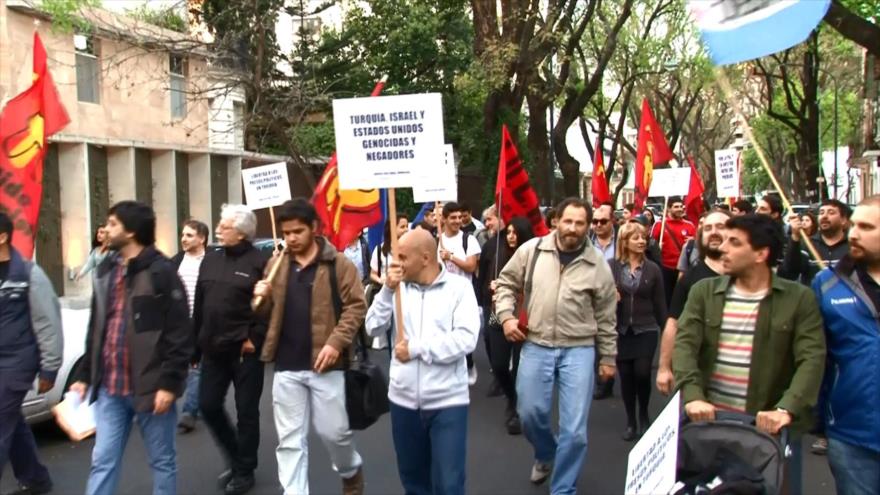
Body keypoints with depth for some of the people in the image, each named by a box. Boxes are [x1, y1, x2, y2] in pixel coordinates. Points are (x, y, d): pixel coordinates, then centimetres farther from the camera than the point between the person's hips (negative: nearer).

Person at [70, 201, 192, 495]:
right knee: (103, 461, 10)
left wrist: (169, 383, -16)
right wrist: (84, 376, 14)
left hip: (150, 387, -6)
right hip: (109, 387, 6)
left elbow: (180, 333, -13)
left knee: (162, 460, 10)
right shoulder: (105, 270, 12)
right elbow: (96, 328, 17)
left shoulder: (161, 272, -10)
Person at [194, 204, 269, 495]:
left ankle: (245, 471, 22)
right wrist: (195, 344, 10)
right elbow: (199, 304, 12)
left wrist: (254, 339, -14)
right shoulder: (210, 259, 9)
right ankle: (235, 459, 31)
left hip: (244, 350, -6)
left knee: (246, 411, 5)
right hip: (214, 349, 6)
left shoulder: (259, 261, -10)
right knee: (208, 406, 9)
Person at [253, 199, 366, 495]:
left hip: (324, 364, -3)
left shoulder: (338, 264, -5)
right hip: (286, 366, 4)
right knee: (290, 439, 8)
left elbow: (356, 306, -7)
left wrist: (336, 342, -18)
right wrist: (262, 298, -8)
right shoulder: (276, 265, 8)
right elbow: (268, 313, 15)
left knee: (333, 431, 7)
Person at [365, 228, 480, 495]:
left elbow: (466, 339, -16)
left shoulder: (459, 287, -7)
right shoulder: (399, 288, 3)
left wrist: (416, 348, -15)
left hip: (447, 401, -4)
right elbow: (373, 328, 0)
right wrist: (387, 290, -12)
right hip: (404, 399, 4)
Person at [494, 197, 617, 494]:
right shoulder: (531, 250, -3)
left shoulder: (598, 265, -2)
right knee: (530, 413, 10)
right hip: (536, 346, 1)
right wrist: (506, 316, -7)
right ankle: (546, 454, 44)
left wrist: (608, 358, 8)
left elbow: (606, 317, 5)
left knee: (575, 428, 0)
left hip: (578, 350, 0)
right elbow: (506, 284, 8)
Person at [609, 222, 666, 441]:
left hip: (646, 330, 0)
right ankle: (630, 421, 21)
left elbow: (659, 302, 5)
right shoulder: (612, 266, -2)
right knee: (626, 375, 5)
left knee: (642, 372, -11)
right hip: (620, 330, 0)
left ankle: (644, 415, 16)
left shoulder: (653, 269, 2)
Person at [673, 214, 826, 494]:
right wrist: (692, 396, -23)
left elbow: (812, 359, -12)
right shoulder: (704, 292, 3)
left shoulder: (799, 299, -3)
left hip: (771, 426, -1)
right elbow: (685, 344, -7)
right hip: (710, 421, 2)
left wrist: (786, 409, -27)